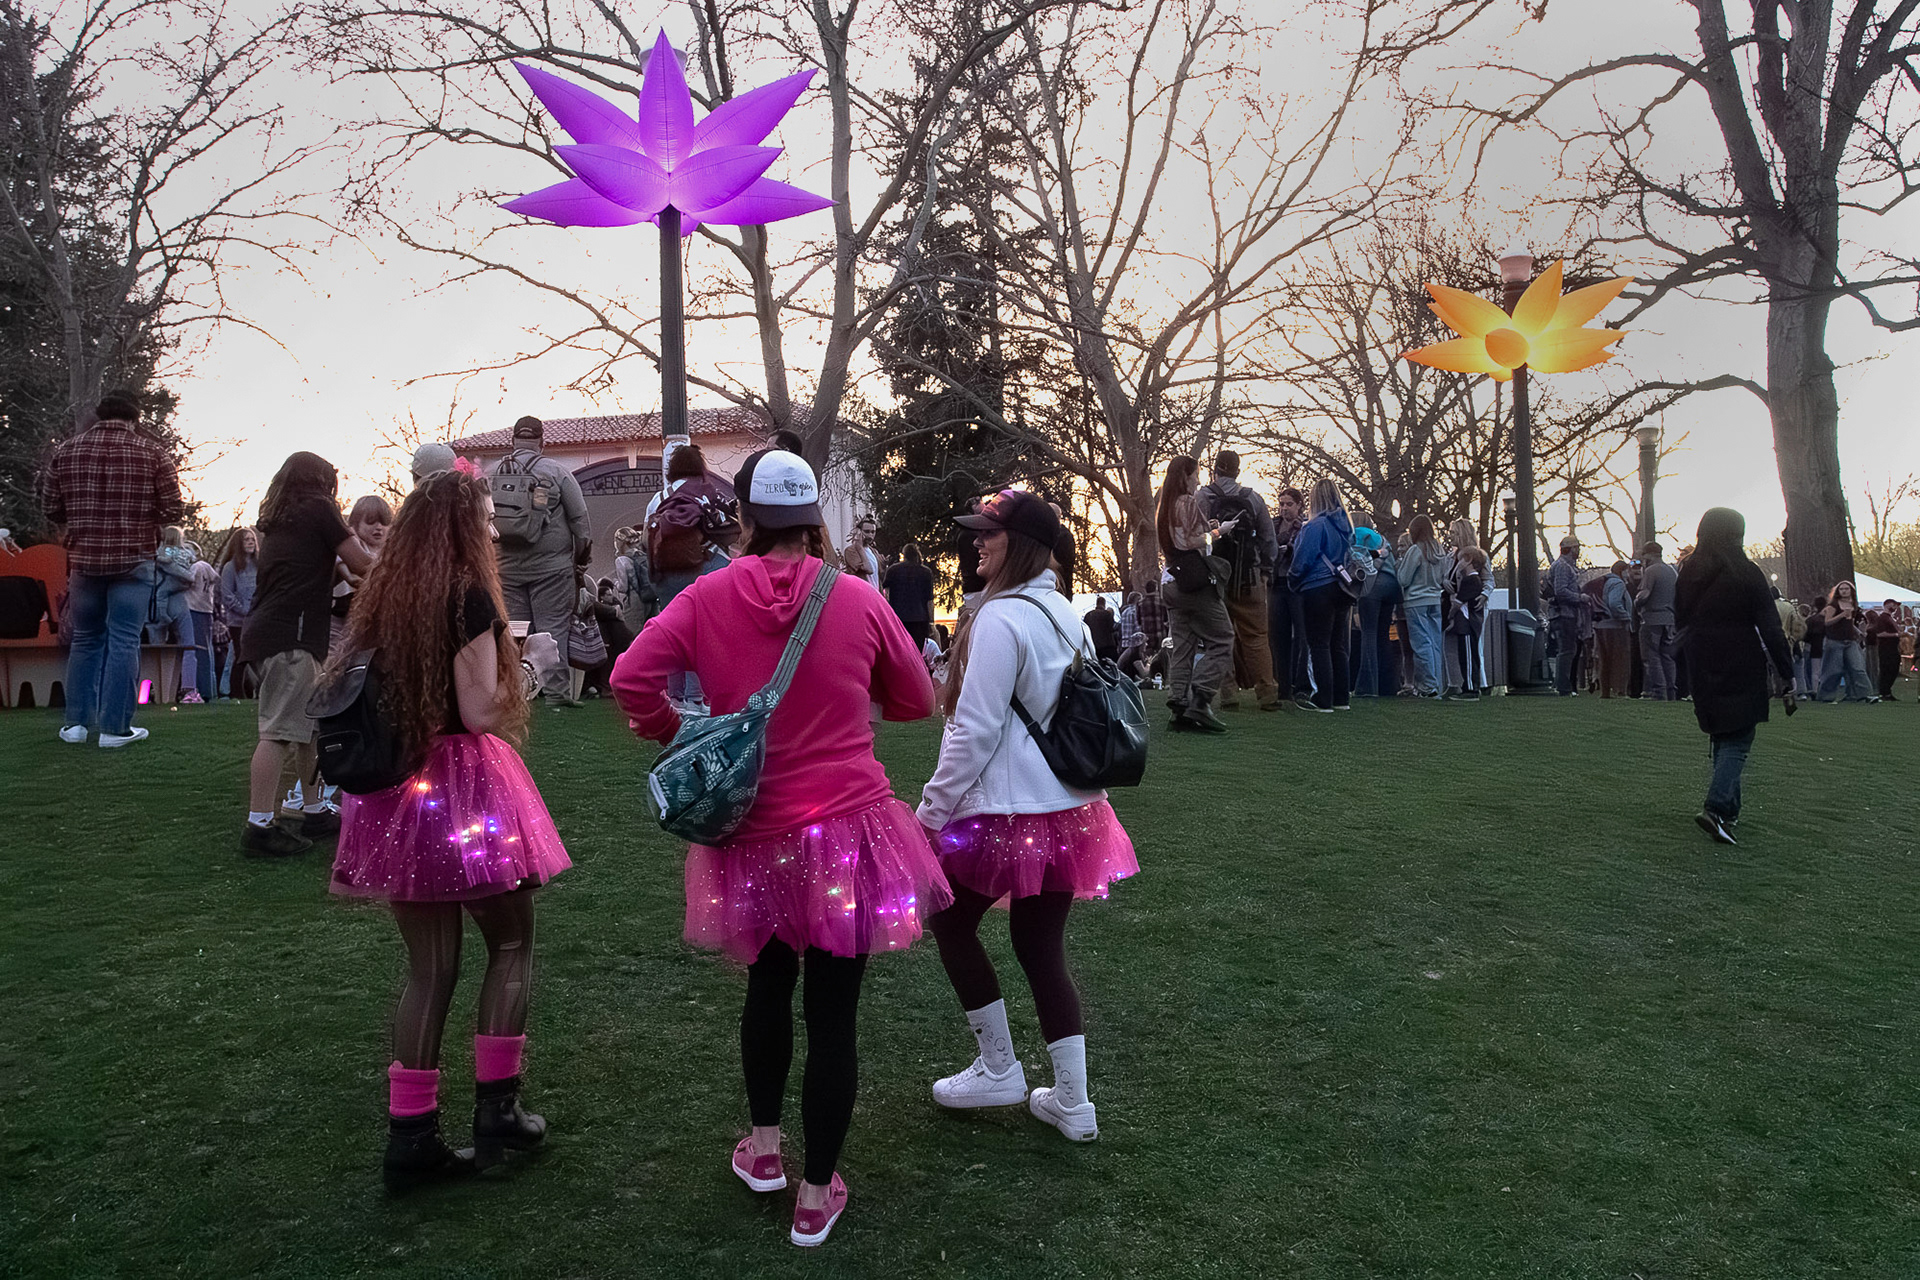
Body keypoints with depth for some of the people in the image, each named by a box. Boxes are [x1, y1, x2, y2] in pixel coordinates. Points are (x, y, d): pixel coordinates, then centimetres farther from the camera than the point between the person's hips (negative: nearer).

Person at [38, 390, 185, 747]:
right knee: (123, 641, 0)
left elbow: (50, 508, 6)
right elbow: (174, 510, -7)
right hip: (134, 560, -3)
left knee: (84, 640, 15)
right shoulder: (153, 452, -6)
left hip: (83, 558, 3)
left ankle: (76, 722, 18)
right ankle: (115, 728, 1)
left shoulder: (65, 451, 3)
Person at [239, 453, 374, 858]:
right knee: (280, 730, -11)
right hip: (289, 634, -9)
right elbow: (361, 565, -1)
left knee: (307, 724, 15)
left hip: (267, 631, 9)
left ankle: (314, 811, 21)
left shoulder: (278, 520, 22)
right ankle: (259, 827, -14)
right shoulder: (319, 509, 1)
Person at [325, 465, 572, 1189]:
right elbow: (481, 712, -17)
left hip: (398, 791, 6)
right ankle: (496, 1109, 12)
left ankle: (410, 1136, 13)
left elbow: (337, 679, 13)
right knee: (511, 942, 11)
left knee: (429, 967, 11)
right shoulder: (469, 595, -12)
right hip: (465, 786, -6)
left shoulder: (383, 595, 8)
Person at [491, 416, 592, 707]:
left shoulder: (492, 473, 4)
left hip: (506, 566, 3)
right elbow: (580, 519, -3)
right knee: (553, 626, -1)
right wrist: (582, 555, 10)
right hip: (551, 563, -3)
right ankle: (555, 691, -2)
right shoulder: (556, 472, -6)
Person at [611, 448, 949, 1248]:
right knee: (833, 1010, 8)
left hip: (753, 836, 2)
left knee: (769, 981, 26)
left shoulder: (709, 598, -6)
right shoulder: (858, 600, -6)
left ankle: (763, 1147, 38)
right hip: (847, 831, -2)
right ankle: (816, 1195, 18)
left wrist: (673, 735, 5)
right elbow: (915, 701, 6)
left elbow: (631, 679, -13)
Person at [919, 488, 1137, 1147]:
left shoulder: (1000, 618, -17)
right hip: (1069, 808, 8)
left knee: (950, 922, 14)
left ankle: (999, 1068, 21)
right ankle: (1071, 1102, 19)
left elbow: (975, 730, -18)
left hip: (1006, 811, -8)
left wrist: (932, 809, -9)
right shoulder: (1066, 616, 9)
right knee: (1042, 946, 14)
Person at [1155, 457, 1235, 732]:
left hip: (1171, 583, 9)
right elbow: (1194, 543, -15)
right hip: (1195, 582, -8)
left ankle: (1179, 705, 1)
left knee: (1183, 646, 7)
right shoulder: (1189, 503, -8)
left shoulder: (1164, 507, 17)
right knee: (1221, 640, -5)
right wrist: (1218, 531, -2)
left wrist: (1207, 531, 18)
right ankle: (1199, 702, -15)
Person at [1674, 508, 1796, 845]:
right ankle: (1715, 808, -17)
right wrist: (1787, 675, -7)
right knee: (1738, 741, -1)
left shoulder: (1687, 575, 5)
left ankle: (1729, 810, 21)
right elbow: (1770, 628, -10)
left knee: (1722, 738, 17)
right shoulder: (1746, 574, -10)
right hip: (1741, 673, -5)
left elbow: (1680, 623, 13)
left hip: (1704, 674, 5)